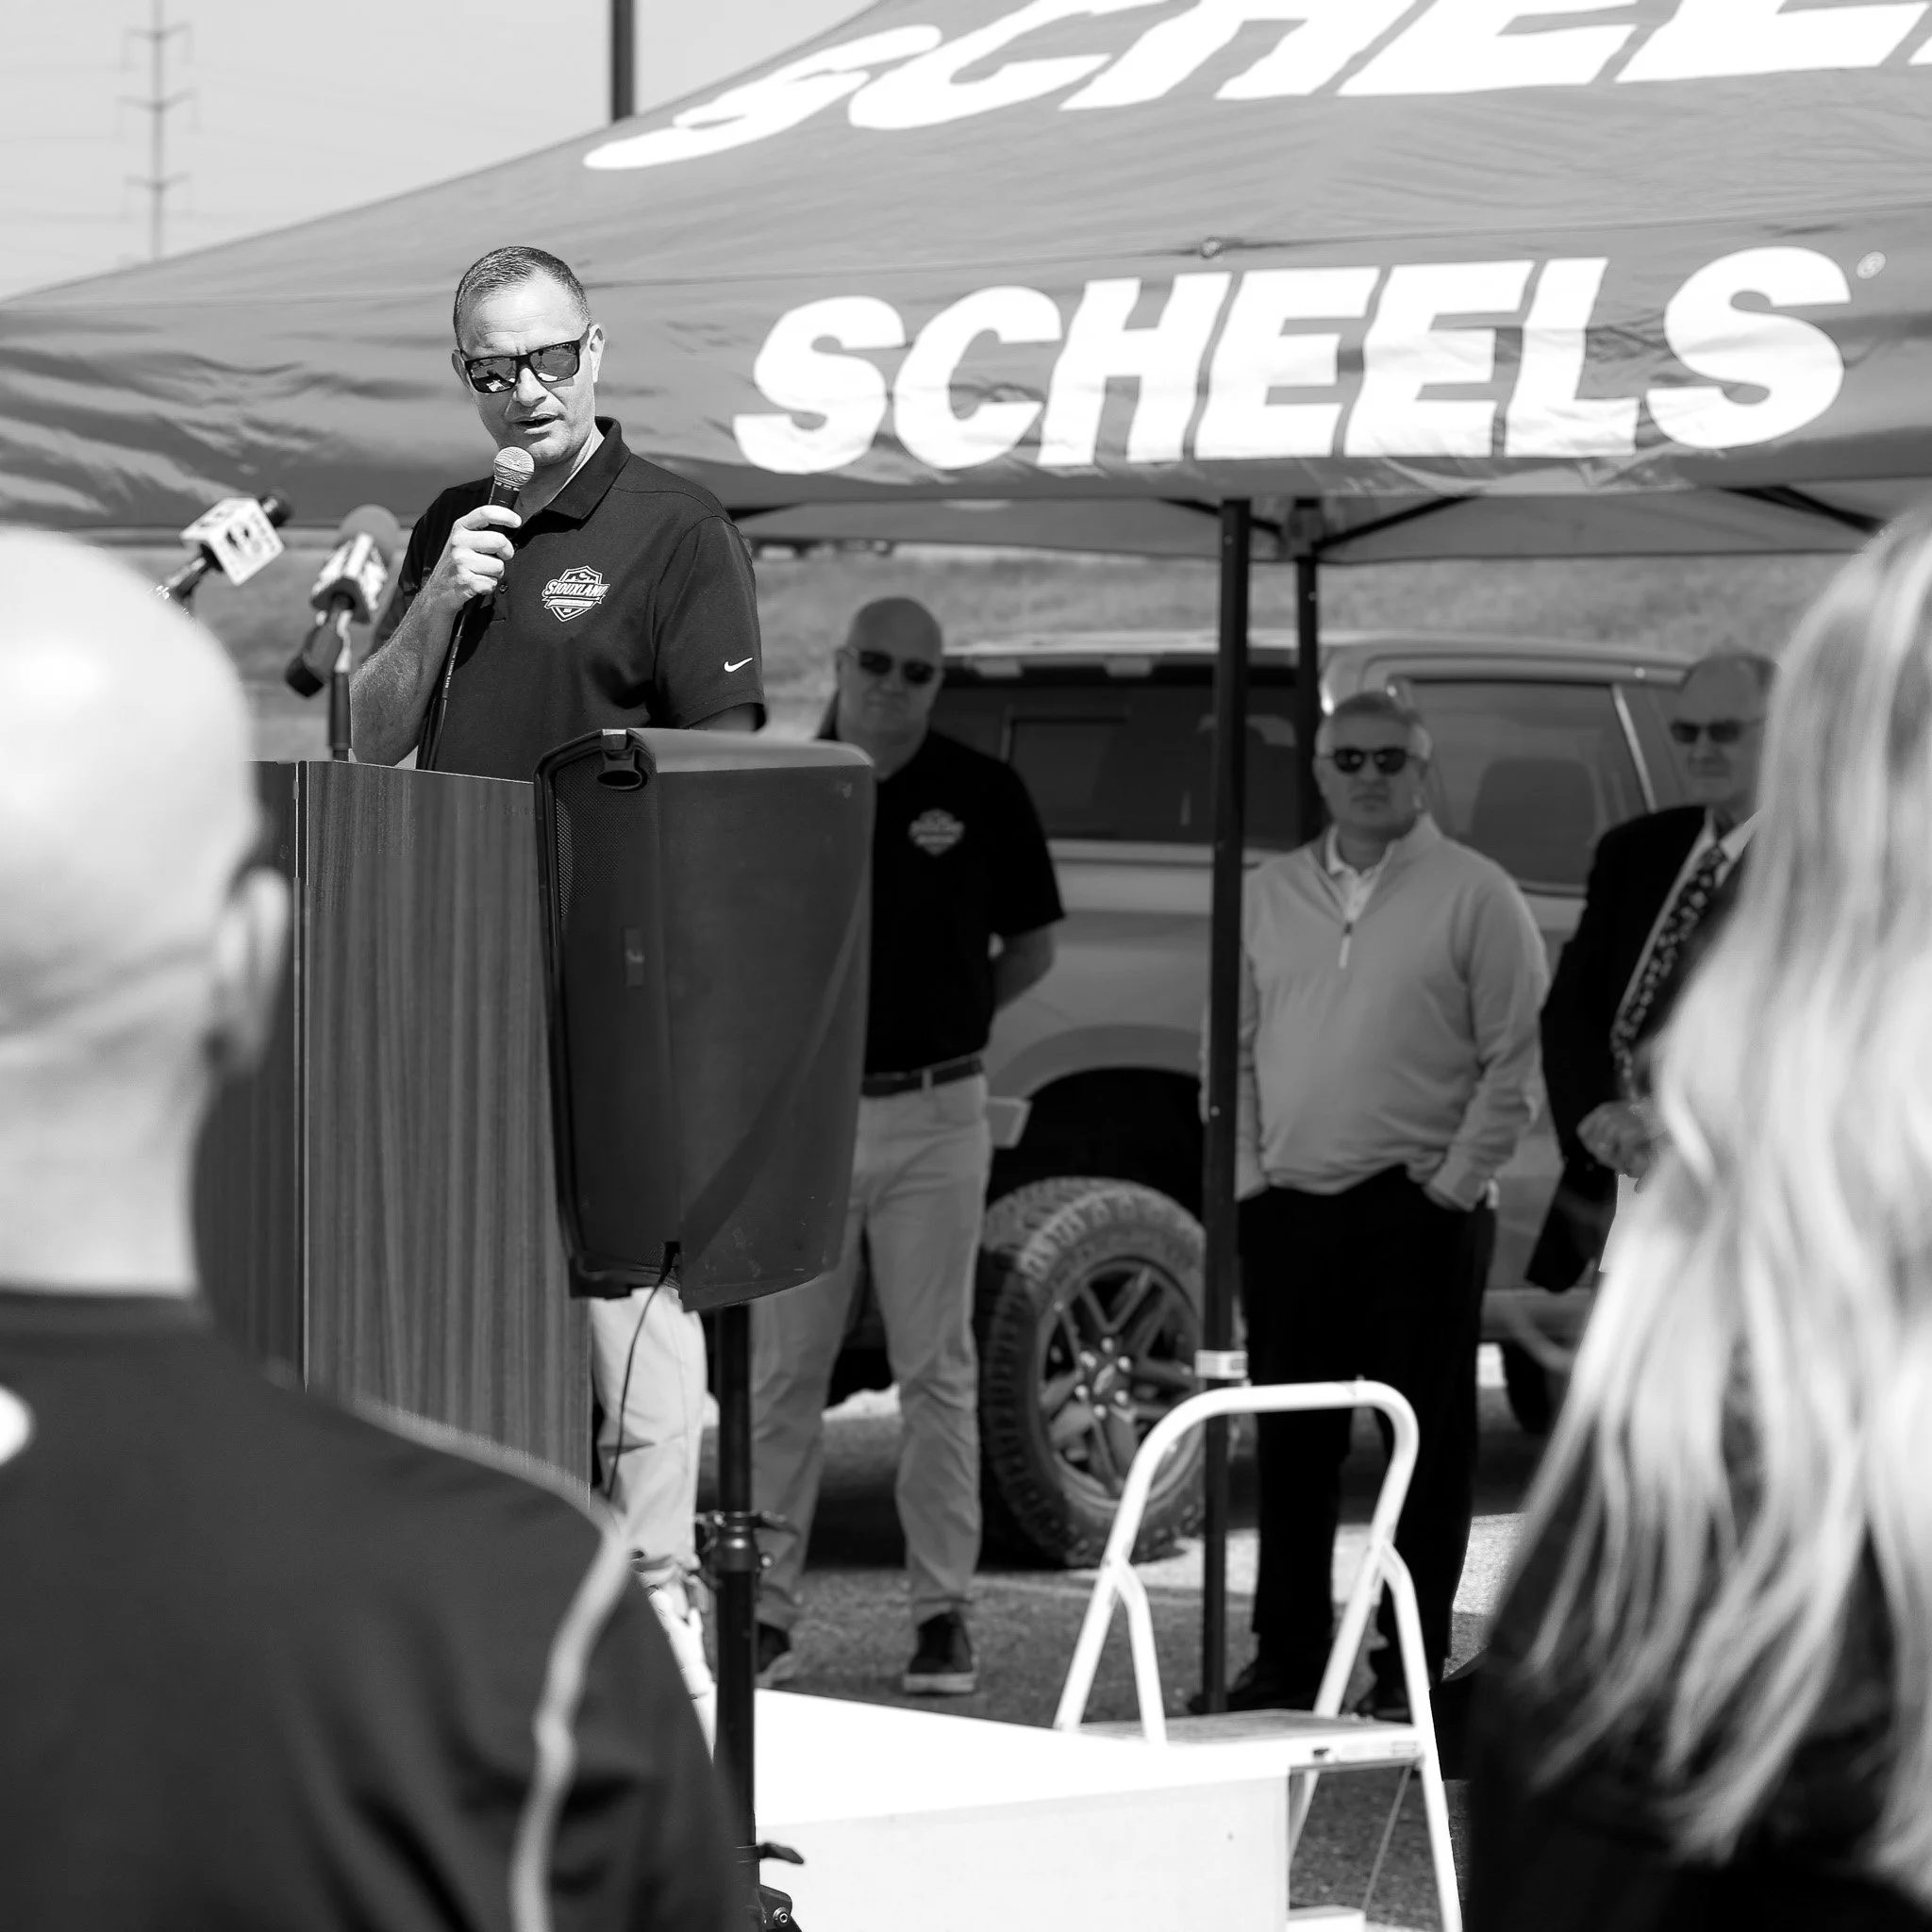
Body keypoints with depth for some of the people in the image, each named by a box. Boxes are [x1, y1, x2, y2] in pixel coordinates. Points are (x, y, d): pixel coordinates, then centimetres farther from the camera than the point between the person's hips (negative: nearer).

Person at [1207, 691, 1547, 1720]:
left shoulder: (1473, 894, -1)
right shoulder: (1267, 895, 13)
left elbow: (1515, 1061, -3)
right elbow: (1234, 1050, 16)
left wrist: (1455, 1183, -9)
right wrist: (1248, 1173, 4)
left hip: (1420, 1209, -4)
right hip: (1287, 1208, 4)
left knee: (1428, 1437, -1)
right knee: (1291, 1443, 8)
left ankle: (1413, 1664, 3)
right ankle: (1286, 1655, 15)